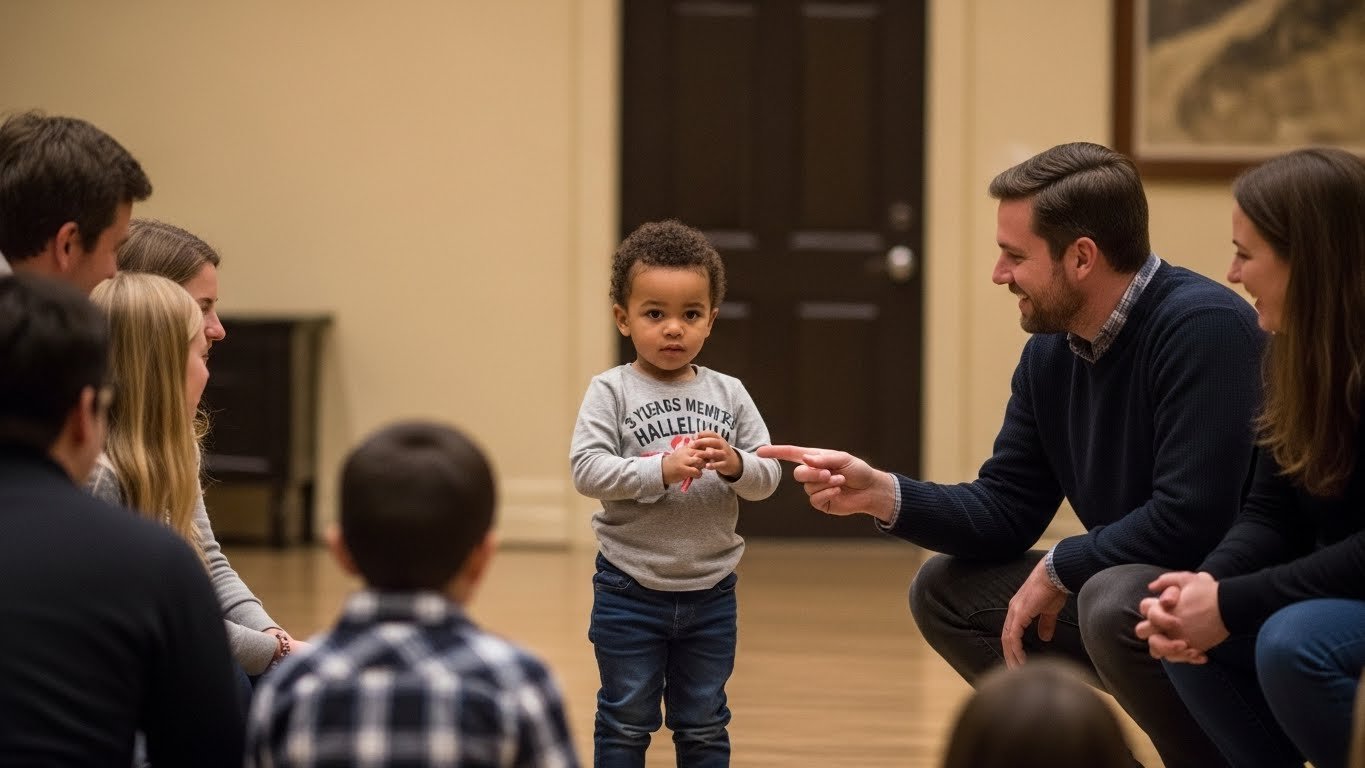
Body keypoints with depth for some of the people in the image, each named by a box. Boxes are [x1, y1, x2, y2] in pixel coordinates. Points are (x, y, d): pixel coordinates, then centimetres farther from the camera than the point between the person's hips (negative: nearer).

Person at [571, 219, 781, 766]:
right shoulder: (612, 392, -8)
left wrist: (735, 465, -21)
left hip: (710, 593, 3)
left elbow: (767, 477, 0)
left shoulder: (728, 395, 1)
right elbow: (587, 470, -18)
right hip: (631, 591, -3)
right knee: (626, 721, 9)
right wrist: (663, 469, -28)